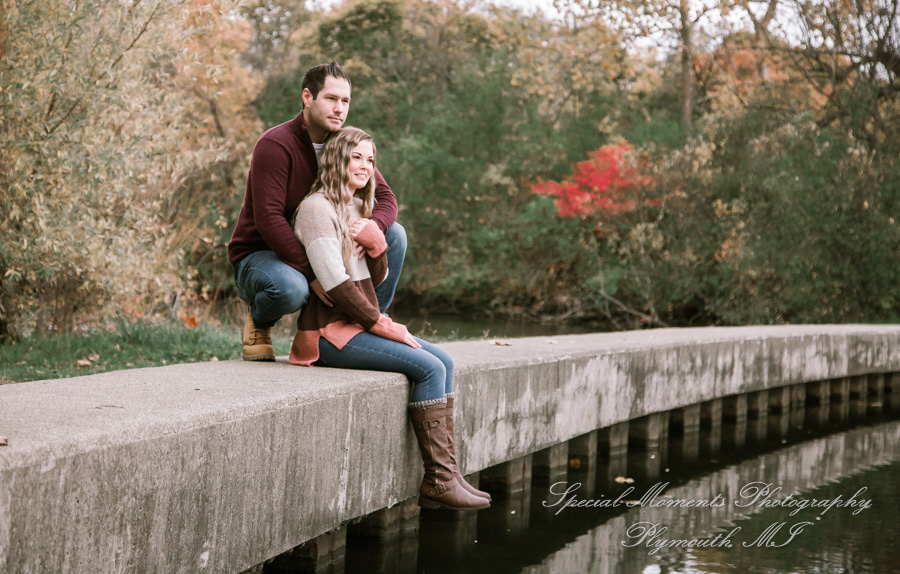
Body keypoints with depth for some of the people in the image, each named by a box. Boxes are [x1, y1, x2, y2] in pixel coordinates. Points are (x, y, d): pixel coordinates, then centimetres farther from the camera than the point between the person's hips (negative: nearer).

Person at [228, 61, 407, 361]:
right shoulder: (275, 145, -21)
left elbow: (385, 198, -4)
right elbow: (268, 219, -28)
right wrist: (311, 274, -33)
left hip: (317, 252, 6)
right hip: (258, 254, -6)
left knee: (394, 234, -8)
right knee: (291, 289, -41)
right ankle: (258, 323, -3)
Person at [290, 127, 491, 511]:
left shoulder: (359, 208, 16)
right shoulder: (317, 208, -11)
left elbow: (377, 279, 14)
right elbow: (334, 282, -18)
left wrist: (376, 245, -6)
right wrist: (379, 324, -13)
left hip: (360, 323, 9)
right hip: (330, 330, -9)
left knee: (444, 362, -3)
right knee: (429, 368, -19)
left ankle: (446, 475, -7)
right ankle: (439, 481, -16)